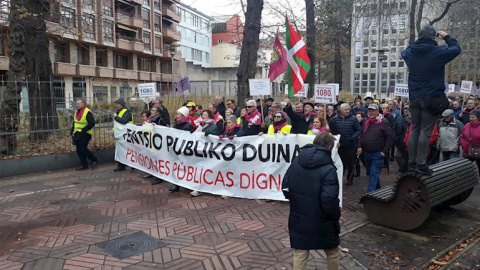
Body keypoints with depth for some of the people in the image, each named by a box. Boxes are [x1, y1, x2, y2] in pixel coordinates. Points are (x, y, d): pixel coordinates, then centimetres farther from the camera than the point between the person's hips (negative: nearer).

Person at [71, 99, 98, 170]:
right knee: (79, 151, 8)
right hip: (77, 135, 8)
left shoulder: (88, 112, -12)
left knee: (83, 150, -11)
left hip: (84, 135, -8)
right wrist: (72, 131, 12)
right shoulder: (76, 112, 15)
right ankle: (84, 165, 17)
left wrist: (84, 130, -23)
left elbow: (92, 123, -18)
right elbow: (74, 123, 24)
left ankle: (94, 160, 7)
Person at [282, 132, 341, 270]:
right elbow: (329, 201, -25)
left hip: (298, 219, 5)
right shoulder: (328, 170, -22)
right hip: (322, 222, -4)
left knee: (299, 253, 16)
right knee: (332, 252, 21)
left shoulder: (296, 162, -3)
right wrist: (336, 214, -5)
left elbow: (285, 188, 3)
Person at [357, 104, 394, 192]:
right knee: (370, 173, 19)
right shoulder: (366, 122, 10)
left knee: (374, 175, -7)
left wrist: (385, 151, -14)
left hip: (377, 154, -7)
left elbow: (390, 137, -12)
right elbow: (362, 135, 17)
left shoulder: (384, 122, -10)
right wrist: (360, 146, 3)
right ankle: (377, 189, 37)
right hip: (366, 153, 7)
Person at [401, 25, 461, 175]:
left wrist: (418, 42, 22)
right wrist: (446, 37, 18)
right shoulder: (438, 52, -9)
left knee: (415, 130, 9)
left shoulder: (410, 52, 3)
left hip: (414, 98, 5)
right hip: (432, 97, -5)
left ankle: (412, 163, 11)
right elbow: (456, 49, 6)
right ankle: (421, 164, -5)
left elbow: (403, 52, 27)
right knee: (425, 131, -5)